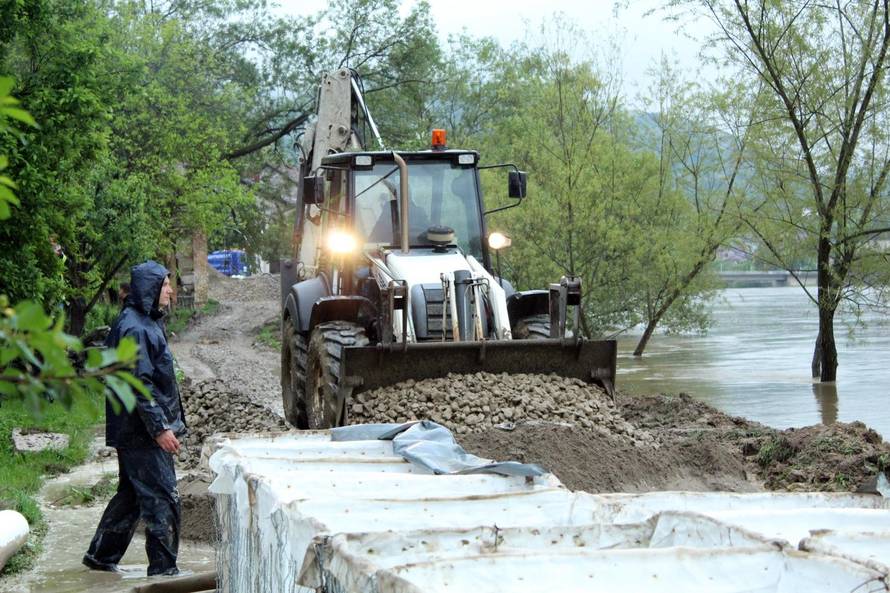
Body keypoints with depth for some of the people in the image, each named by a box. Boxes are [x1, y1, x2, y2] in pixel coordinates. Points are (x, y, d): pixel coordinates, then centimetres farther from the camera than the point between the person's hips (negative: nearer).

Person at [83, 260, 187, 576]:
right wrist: (160, 428, -22)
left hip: (134, 431, 11)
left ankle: (101, 555, 27)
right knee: (162, 498, -5)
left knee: (131, 494, 18)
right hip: (142, 432, -11)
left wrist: (167, 423, 22)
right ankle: (163, 568, 1)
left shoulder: (146, 322, 14)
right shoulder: (135, 329, -18)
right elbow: (139, 383, -22)